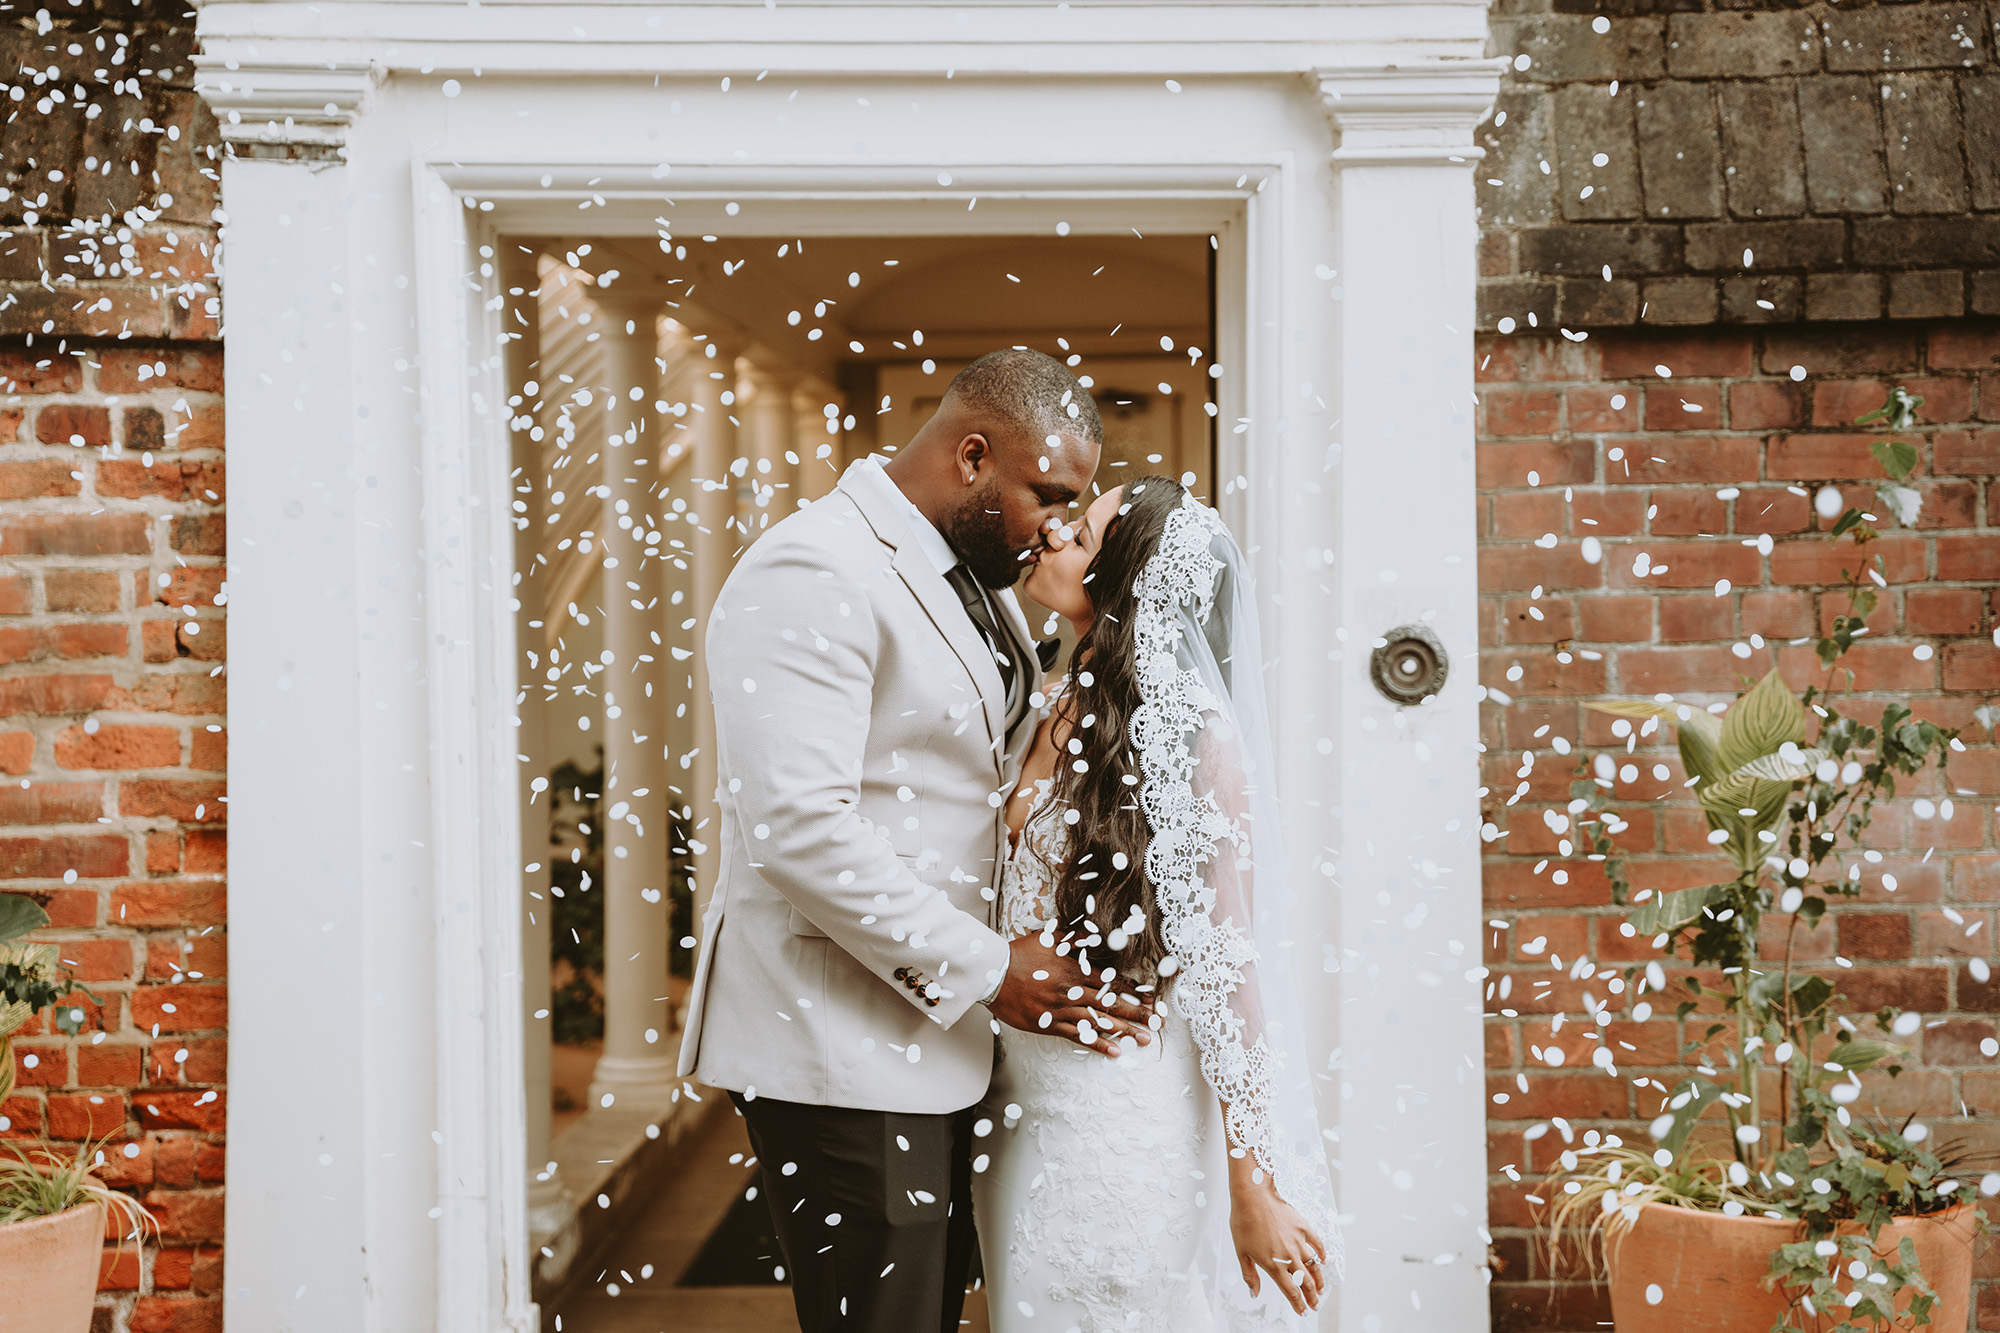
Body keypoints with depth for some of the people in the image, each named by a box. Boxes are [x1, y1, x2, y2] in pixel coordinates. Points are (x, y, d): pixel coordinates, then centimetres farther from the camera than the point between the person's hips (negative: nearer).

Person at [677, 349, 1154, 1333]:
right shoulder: (812, 576, -16)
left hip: (933, 1033, 9)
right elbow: (800, 827, -23)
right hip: (839, 1045, -9)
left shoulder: (977, 578, 15)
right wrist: (984, 968, -19)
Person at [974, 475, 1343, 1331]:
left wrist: (1254, 1186, -16)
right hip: (1032, 1115, 7)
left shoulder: (1189, 732, -15)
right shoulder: (1058, 714, 6)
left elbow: (1225, 963, -16)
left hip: (1133, 1127, -7)